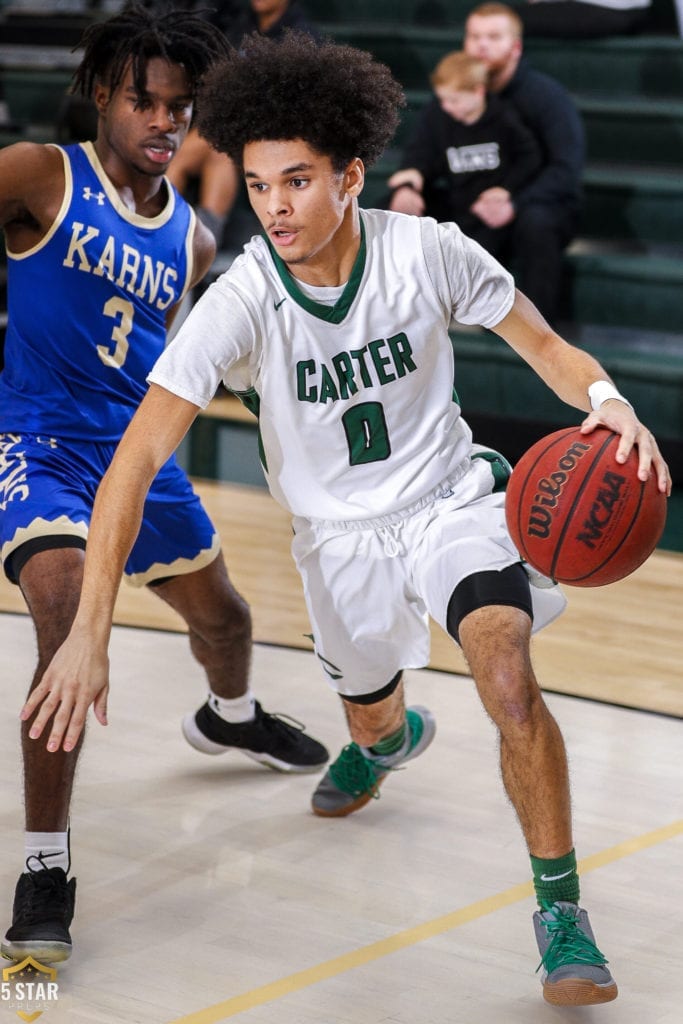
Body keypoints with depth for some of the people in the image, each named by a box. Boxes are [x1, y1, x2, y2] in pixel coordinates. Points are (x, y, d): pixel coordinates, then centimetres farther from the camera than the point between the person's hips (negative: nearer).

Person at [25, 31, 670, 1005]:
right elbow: (136, 459, -28)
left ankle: (562, 909, -11)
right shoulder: (238, 303, -25)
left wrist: (605, 399, -31)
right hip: (341, 532, 2)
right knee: (373, 719, 22)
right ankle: (393, 736, 65)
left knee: (507, 672, -28)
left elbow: (545, 345, -6)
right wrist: (89, 631, -37)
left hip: (451, 498, -2)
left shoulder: (429, 252, -21)